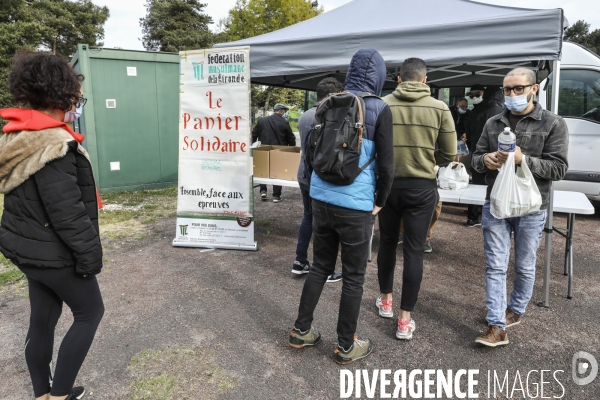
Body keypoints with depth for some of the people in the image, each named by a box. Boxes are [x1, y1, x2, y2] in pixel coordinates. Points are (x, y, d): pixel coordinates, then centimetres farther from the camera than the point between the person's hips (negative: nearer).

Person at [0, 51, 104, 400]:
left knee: (43, 319, 18)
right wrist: (89, 255, -17)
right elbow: (67, 212, -26)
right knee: (90, 311, 10)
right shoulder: (53, 145, -25)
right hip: (52, 252, -9)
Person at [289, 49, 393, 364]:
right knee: (353, 276, 8)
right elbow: (385, 164, -8)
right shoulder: (378, 109, -7)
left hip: (322, 197, 5)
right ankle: (346, 347, 23)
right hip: (355, 204, -5)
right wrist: (379, 202, 5)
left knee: (320, 266, 19)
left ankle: (301, 331, 29)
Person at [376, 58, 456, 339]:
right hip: (422, 187, -1)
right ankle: (405, 320, 11)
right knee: (414, 250, 5)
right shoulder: (439, 108, -4)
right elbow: (449, 153, 0)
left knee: (387, 243, 19)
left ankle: (386, 301, 35)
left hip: (388, 184, 1)